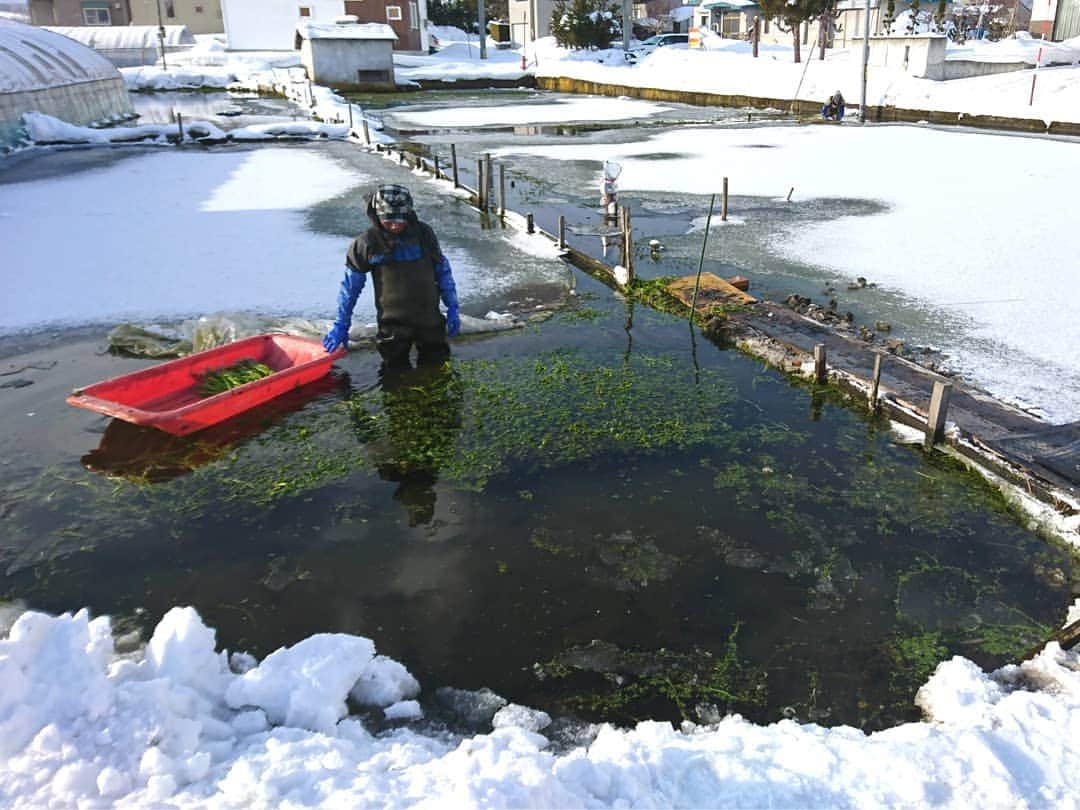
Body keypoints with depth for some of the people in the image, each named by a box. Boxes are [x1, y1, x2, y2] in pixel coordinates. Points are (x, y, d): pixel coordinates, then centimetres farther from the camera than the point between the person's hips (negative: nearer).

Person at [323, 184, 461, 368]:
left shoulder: (423, 234, -3)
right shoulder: (368, 243, -9)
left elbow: (443, 270, 9)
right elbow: (350, 284, -1)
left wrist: (452, 308, 7)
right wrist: (341, 325, 0)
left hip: (429, 318, 2)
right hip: (393, 323, -2)